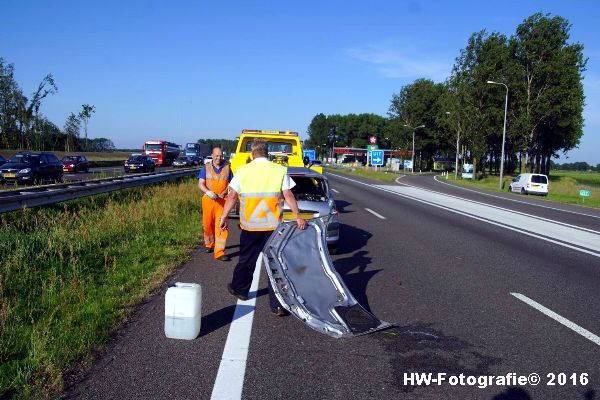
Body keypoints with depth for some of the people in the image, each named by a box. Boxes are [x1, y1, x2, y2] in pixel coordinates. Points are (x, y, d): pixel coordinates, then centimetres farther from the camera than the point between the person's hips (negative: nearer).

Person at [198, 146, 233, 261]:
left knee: (221, 226, -9)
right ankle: (209, 245, 34)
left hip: (222, 200, -1)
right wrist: (208, 192, -20)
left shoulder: (227, 168, 7)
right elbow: (200, 184, -1)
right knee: (208, 224, 10)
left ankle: (219, 252, -10)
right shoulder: (206, 168, 5)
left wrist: (224, 193, -9)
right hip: (208, 200, 1)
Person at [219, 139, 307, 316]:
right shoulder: (280, 170, -2)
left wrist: (224, 217, 4)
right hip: (273, 226, -1)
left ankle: (239, 289, 39)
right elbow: (288, 196, -6)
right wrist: (298, 217, -4)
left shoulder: (243, 171, -2)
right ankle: (277, 304, 4)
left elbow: (232, 196, -3)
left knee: (246, 259, 20)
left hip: (249, 226, 1)